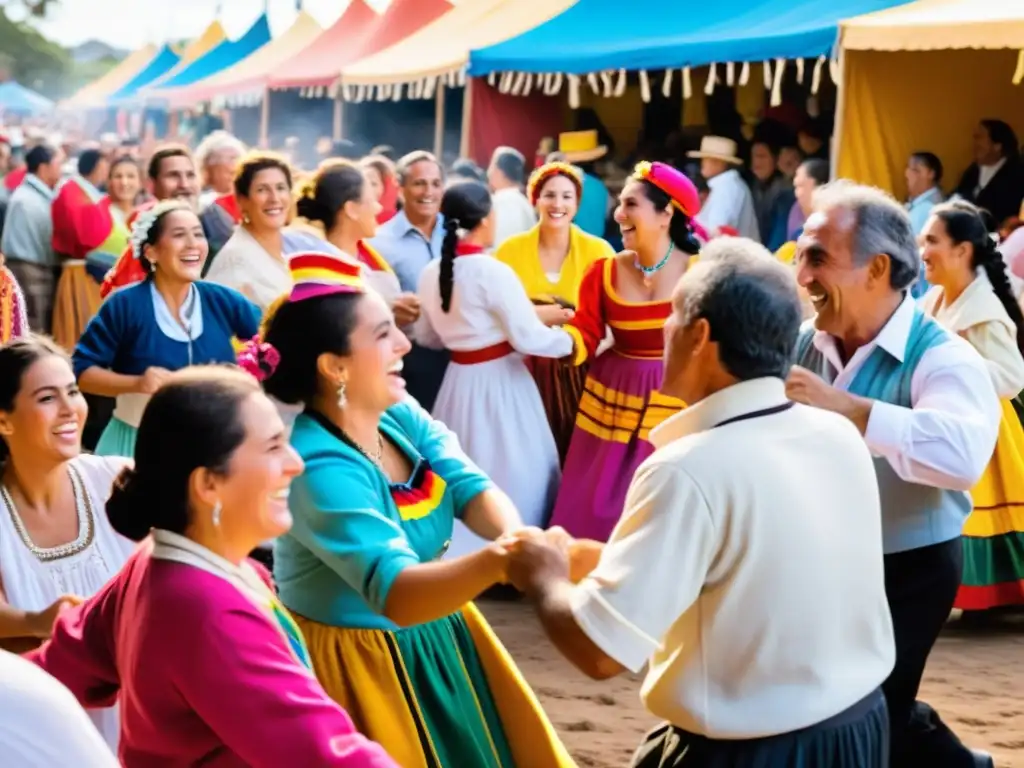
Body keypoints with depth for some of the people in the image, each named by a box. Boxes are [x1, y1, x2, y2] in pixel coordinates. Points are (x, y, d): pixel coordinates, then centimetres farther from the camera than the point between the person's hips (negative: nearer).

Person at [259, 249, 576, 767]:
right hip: (361, 665, -7)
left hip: (437, 641, 7)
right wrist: (497, 562, -57)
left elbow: (470, 488, -14)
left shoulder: (400, 415, -6)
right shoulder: (319, 467, -30)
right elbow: (396, 594, -41)